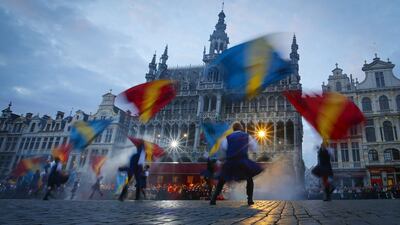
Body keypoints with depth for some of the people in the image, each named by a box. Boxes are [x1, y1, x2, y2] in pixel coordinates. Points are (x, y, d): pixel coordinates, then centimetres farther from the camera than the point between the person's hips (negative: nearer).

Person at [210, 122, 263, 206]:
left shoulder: (228, 137, 10)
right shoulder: (247, 136, 10)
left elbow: (222, 149, 1)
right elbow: (254, 149, 14)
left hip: (230, 162, 1)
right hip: (242, 161, -1)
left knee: (221, 181, 16)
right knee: (249, 180, 20)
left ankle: (213, 199, 6)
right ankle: (250, 200, 10)